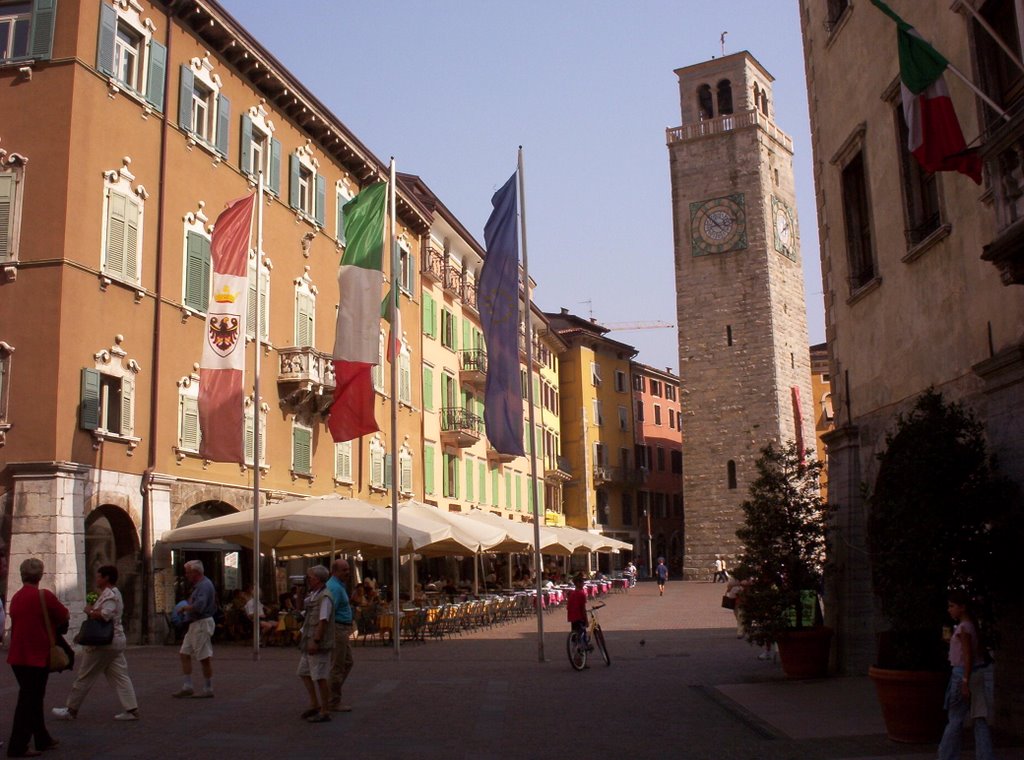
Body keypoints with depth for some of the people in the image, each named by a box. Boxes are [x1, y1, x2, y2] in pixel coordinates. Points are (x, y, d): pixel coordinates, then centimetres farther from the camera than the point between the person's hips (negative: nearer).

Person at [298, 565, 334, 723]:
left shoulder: (325, 597, -17)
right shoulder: (312, 595, 13)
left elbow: (323, 621, -23)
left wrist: (316, 641, -25)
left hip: (319, 644, -10)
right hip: (308, 642, 10)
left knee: (320, 677, -5)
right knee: (304, 673, 17)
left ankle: (325, 712, 2)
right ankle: (315, 705, 27)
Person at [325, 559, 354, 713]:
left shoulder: (339, 585, 15)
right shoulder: (335, 587, -18)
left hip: (343, 630, 10)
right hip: (338, 629, -10)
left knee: (347, 663, 16)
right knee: (338, 666, -2)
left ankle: (331, 694, 21)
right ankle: (334, 702, 6)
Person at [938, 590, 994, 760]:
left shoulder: (964, 628, -16)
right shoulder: (973, 625, 10)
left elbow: (968, 656, -20)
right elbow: (981, 652, 16)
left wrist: (965, 682, -21)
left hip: (964, 673, -9)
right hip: (979, 671, 9)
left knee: (955, 719, 0)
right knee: (980, 719, 8)